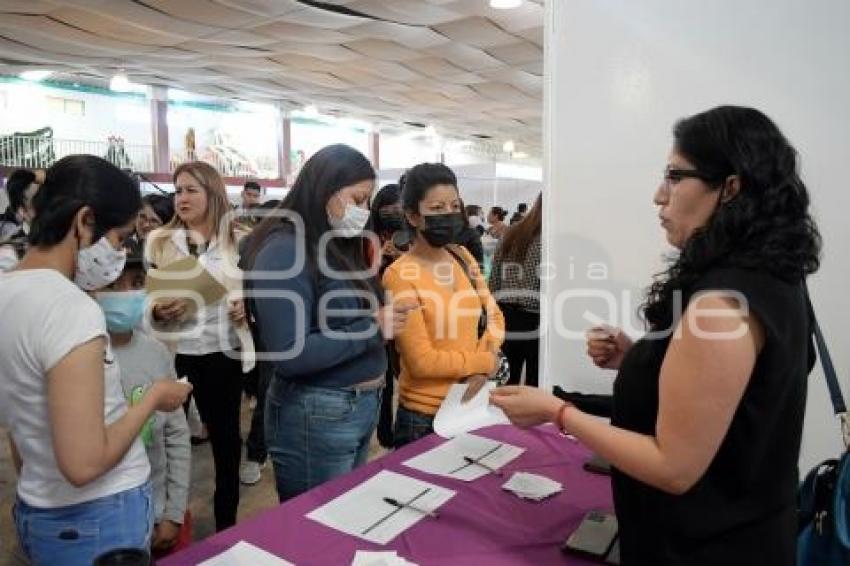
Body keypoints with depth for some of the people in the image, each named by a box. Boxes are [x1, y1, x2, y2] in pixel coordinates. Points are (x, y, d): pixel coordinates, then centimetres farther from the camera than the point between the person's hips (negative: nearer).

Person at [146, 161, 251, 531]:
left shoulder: (239, 241, 3)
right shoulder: (158, 241, 3)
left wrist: (248, 307, -11)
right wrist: (157, 310, -15)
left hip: (224, 352, 1)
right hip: (173, 352, 0)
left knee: (226, 434, 11)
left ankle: (227, 522, 30)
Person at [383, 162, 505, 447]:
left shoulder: (463, 257, 3)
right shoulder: (399, 276, -18)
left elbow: (494, 317, 8)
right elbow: (422, 361, -20)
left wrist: (480, 371, -9)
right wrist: (485, 361, -9)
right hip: (425, 415, -6)